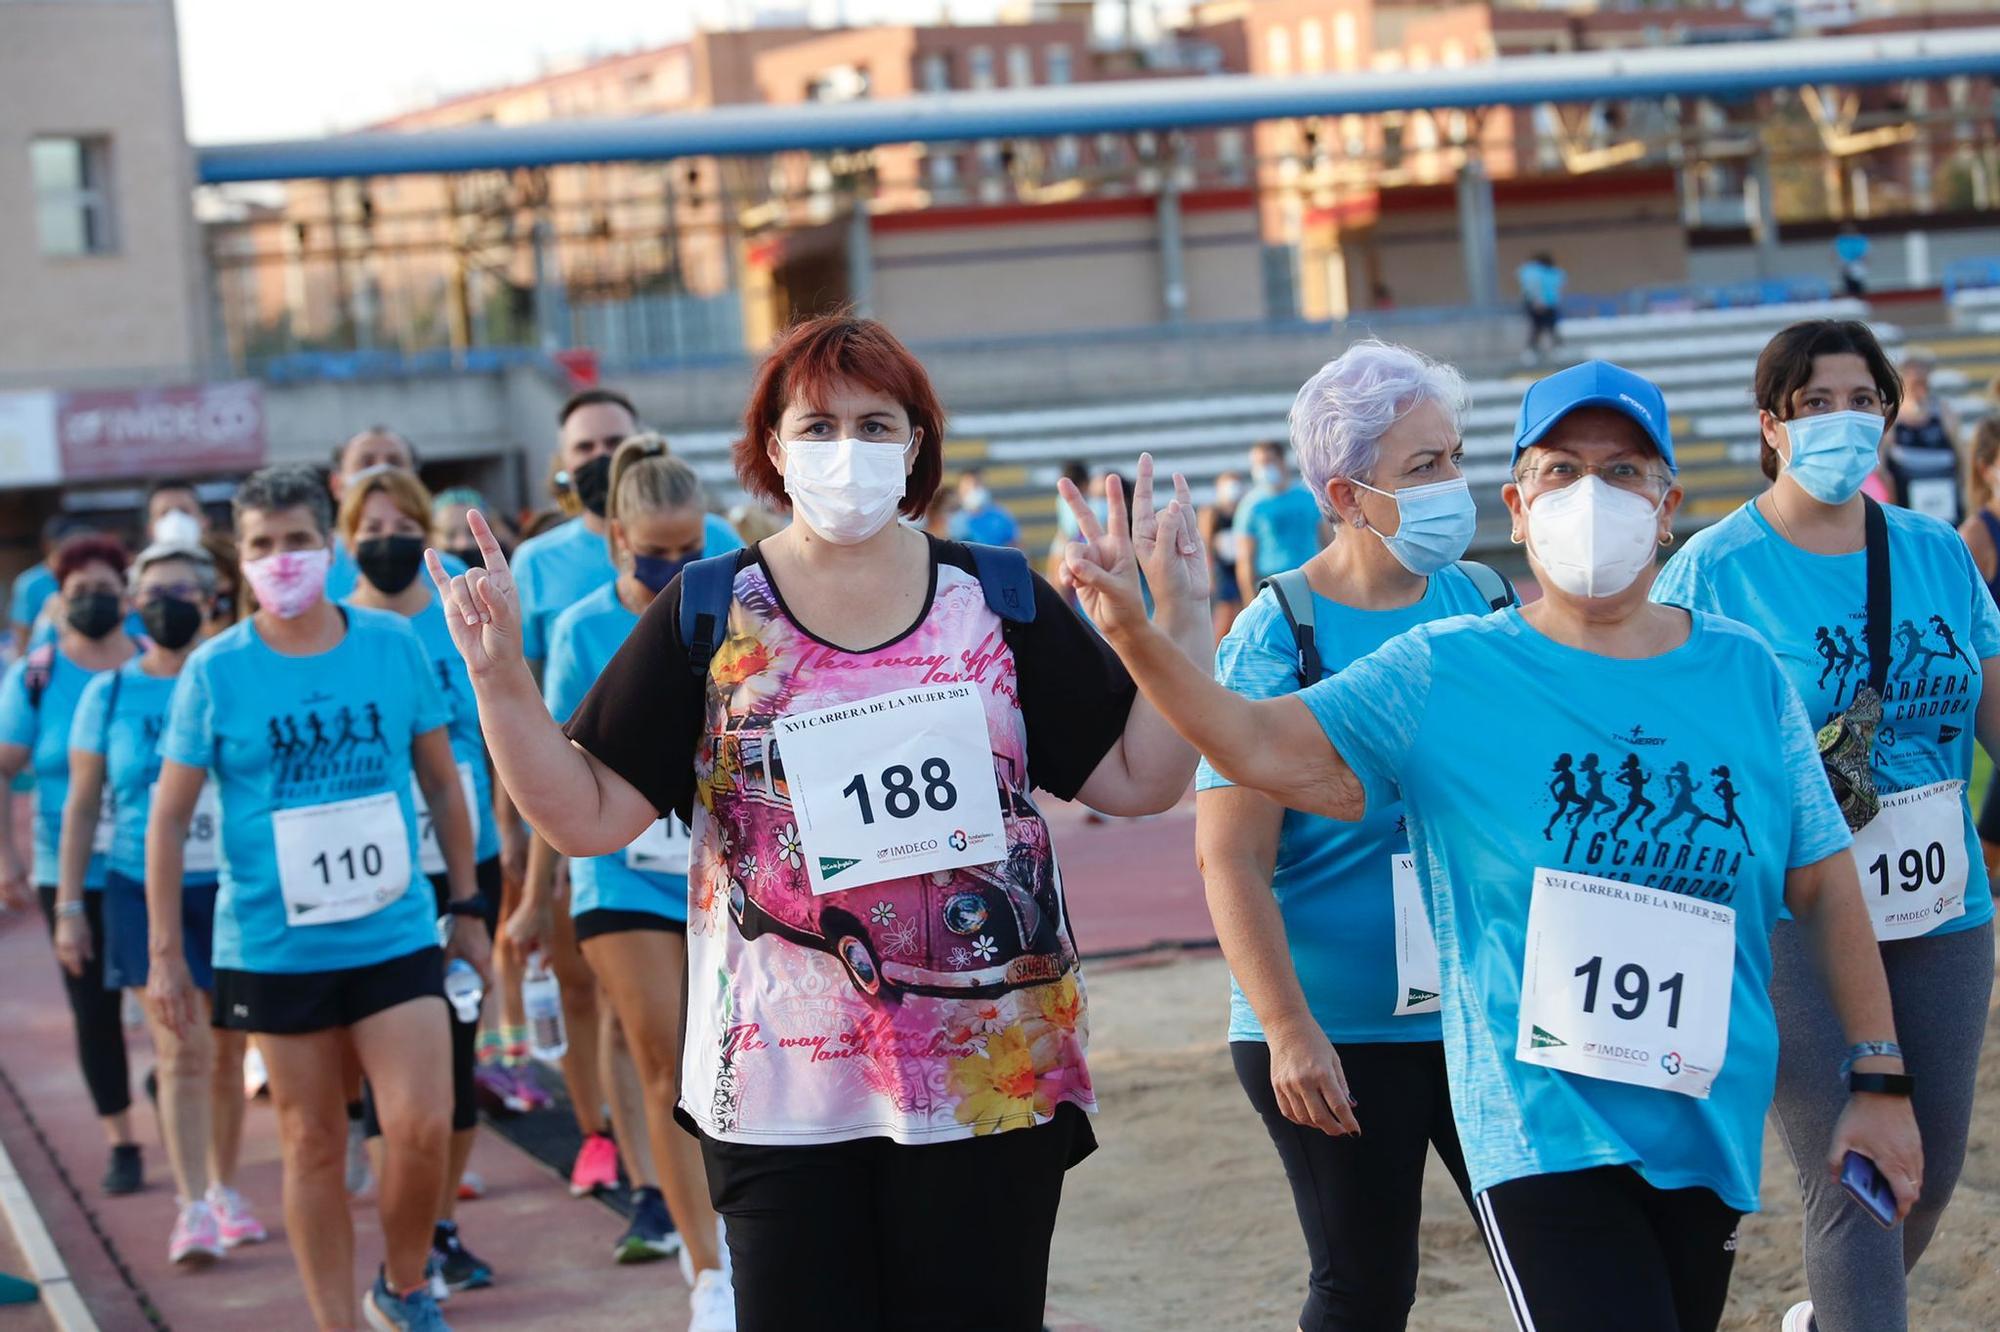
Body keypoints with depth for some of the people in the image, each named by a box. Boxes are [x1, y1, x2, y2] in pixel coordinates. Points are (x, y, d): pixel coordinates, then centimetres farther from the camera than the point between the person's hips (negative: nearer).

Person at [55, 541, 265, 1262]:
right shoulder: (110, 694, 2)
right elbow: (81, 805, 6)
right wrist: (68, 906, 3)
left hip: (231, 885, 1)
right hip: (147, 888, -1)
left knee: (227, 1049, 8)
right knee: (182, 1048, -10)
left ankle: (224, 1189, 23)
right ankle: (193, 1209, -8)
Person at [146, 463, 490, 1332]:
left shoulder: (394, 643, 0)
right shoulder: (215, 670, -4)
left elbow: (441, 779, 10)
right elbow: (169, 816, 0)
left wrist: (467, 907, 10)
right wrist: (165, 953, -3)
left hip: (396, 935, 1)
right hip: (275, 950, -1)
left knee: (422, 1129, -8)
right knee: (313, 1148, 6)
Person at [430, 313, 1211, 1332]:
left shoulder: (999, 599, 5)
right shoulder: (710, 616, 2)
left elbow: (1138, 781, 5)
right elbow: (587, 817, -2)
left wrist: (1182, 616, -4)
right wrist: (500, 679, -14)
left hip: (992, 1076, 1)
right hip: (784, 1085, -1)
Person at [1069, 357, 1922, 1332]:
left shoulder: (1744, 674, 5)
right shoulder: (1444, 677, -2)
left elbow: (1826, 886, 8)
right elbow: (1264, 746, -8)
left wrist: (1877, 1079, 6)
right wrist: (1135, 639, -23)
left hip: (1715, 1130, 4)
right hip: (1542, 1131, -4)